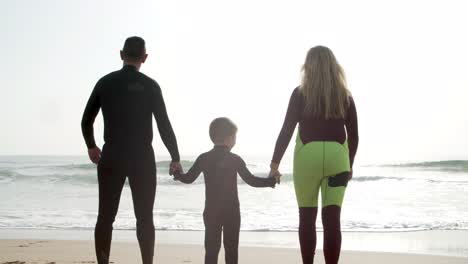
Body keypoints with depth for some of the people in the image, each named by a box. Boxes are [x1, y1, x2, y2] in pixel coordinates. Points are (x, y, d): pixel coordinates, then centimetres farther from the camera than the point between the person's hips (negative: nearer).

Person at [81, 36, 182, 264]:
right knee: (144, 218, 4)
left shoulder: (105, 82, 3)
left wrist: (91, 146, 26)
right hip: (142, 158, -2)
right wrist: (175, 158, 4)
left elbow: (86, 121, 9)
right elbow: (164, 126, -6)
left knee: (106, 216, 6)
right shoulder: (150, 86, -5)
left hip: (111, 157, 2)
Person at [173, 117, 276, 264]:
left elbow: (188, 179, 4)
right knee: (231, 248, 7)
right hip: (231, 211, -2)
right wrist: (271, 181, 6)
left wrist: (177, 175, 25)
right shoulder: (235, 159, -7)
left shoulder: (203, 158, -1)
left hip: (211, 211, 2)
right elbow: (251, 180, -7)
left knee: (211, 248, 5)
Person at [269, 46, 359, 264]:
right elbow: (353, 136, 9)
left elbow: (287, 131, -4)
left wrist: (275, 163, 1)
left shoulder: (300, 94, -1)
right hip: (337, 157, 2)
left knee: (307, 218, 11)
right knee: (332, 219, 0)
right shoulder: (345, 96, 6)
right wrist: (349, 164, 21)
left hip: (307, 156, -1)